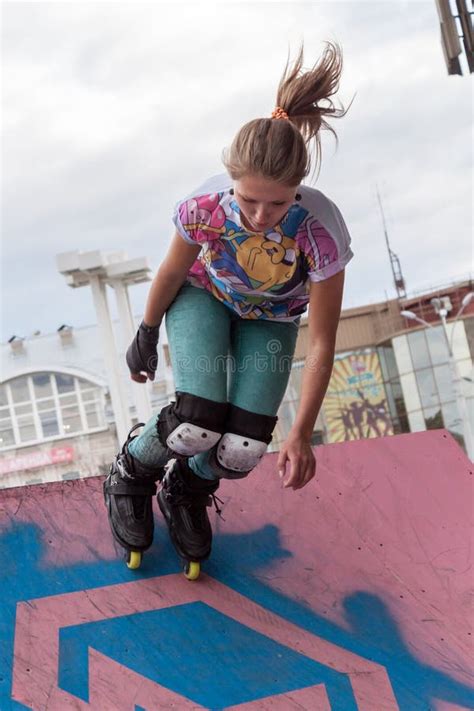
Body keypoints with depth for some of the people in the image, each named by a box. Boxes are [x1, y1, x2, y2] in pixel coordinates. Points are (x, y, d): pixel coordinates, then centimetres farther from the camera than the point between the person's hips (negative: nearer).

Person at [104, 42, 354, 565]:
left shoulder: (321, 234, -38)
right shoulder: (204, 207, -35)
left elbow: (320, 344, -27)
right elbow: (172, 272, -12)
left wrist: (301, 434, -22)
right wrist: (146, 337, 4)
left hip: (270, 320, 1)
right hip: (204, 298, -1)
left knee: (244, 450, -14)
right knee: (198, 423, -24)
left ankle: (186, 489, 23)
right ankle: (130, 474, 11)